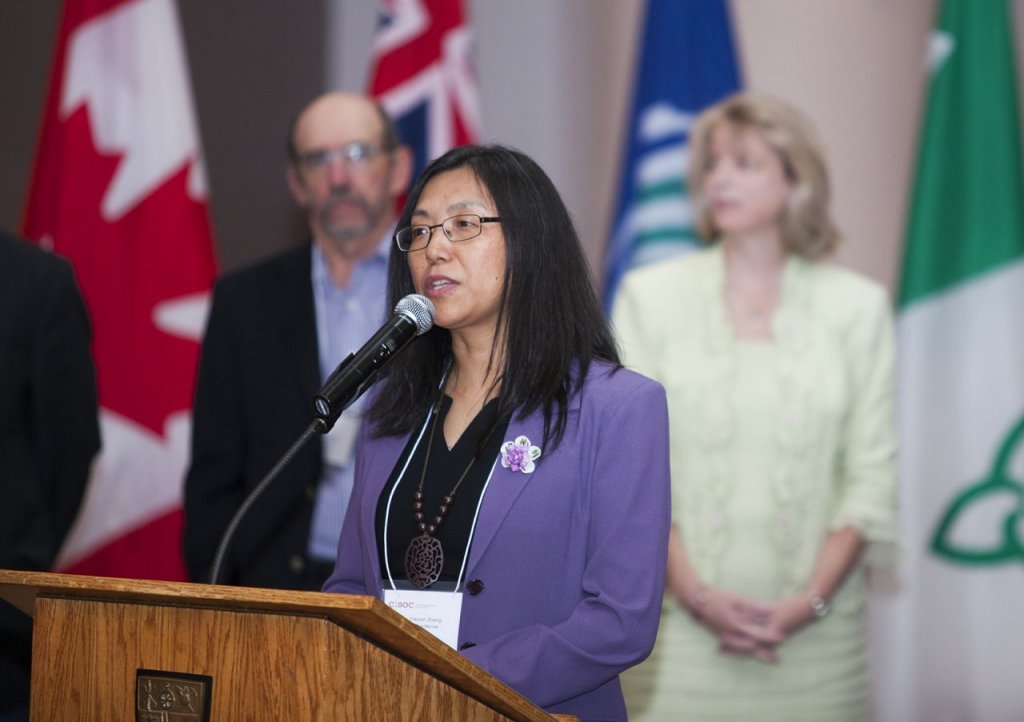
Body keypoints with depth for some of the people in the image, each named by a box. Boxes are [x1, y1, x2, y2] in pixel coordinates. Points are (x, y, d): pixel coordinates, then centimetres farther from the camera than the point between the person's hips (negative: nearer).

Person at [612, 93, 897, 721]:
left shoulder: (858, 305, 7)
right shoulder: (651, 295, 6)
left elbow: (872, 475, 3)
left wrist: (811, 599, -9)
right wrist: (694, 593, -11)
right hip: (682, 625, 0)